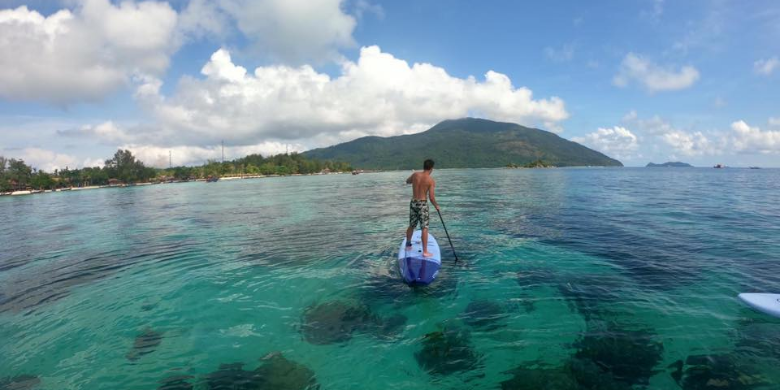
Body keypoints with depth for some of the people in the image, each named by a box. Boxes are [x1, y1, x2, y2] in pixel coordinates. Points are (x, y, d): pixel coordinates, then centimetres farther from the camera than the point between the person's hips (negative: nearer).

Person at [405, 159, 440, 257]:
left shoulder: (415, 174, 0)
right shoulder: (431, 180, -12)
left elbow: (407, 181, 22)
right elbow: (431, 197, -14)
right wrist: (436, 206, 4)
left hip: (413, 202, 5)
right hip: (422, 204, -5)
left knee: (411, 225, 21)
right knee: (424, 228, 0)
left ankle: (408, 245, 37)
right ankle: (425, 252, 0)